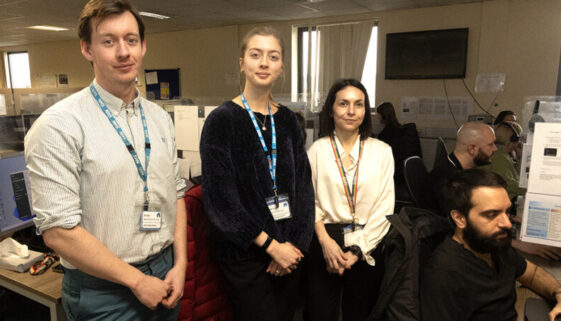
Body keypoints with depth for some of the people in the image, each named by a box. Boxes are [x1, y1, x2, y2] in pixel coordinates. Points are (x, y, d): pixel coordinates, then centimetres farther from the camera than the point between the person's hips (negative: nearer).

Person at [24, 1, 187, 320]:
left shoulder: (160, 118, 3)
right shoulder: (60, 125, -15)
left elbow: (176, 194, 7)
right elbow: (58, 230, -18)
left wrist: (180, 264, -1)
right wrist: (137, 281, -14)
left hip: (166, 274, 5)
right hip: (105, 291, -5)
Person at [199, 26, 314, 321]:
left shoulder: (287, 120, 5)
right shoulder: (222, 120, -10)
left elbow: (303, 183, 5)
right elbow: (220, 195, -14)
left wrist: (295, 242, -6)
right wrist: (270, 245, -13)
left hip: (289, 250, 5)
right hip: (245, 253, -4)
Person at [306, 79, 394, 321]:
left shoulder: (382, 151, 0)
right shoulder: (317, 150, 1)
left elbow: (384, 208, -3)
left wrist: (357, 250, -9)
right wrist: (325, 241, -13)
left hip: (368, 247, 1)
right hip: (326, 241, 0)